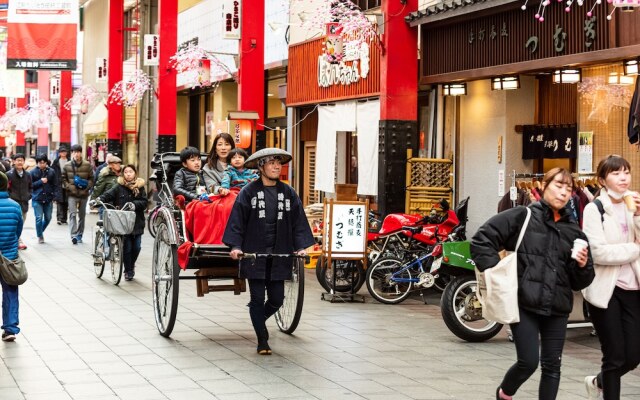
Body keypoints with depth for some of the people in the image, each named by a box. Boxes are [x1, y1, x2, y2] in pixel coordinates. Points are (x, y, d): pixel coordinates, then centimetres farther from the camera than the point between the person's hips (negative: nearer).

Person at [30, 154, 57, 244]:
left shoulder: (51, 172, 4)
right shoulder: (33, 172, -2)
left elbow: (54, 185, 8)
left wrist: (53, 196, 1)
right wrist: (40, 181, -13)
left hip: (48, 199, 3)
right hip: (37, 199, -3)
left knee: (48, 218, 8)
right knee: (39, 218, -5)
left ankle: (40, 232, 33)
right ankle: (40, 236, 9)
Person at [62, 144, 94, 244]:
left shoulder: (87, 165, 1)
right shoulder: (67, 166, 0)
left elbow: (91, 178, 5)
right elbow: (64, 179, 5)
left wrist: (87, 187, -10)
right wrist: (69, 187, -9)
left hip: (83, 194, 2)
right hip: (72, 195, -2)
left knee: (82, 215, 12)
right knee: (73, 214, -15)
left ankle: (79, 235, 23)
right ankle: (73, 235, -21)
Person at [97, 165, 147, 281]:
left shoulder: (140, 187, 7)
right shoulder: (119, 187, 0)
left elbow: (144, 203, 2)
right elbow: (108, 195, -8)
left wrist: (134, 204, -15)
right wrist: (99, 200, -27)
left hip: (137, 222, 2)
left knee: (136, 247, 3)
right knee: (127, 247, -2)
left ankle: (131, 265, 31)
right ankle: (128, 271, 14)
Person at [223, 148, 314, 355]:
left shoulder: (288, 193, 6)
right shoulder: (249, 192, -4)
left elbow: (299, 222, 8)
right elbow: (237, 220, -5)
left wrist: (301, 246, -3)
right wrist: (235, 246, -15)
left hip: (278, 255, 3)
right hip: (254, 255, -3)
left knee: (277, 299, 6)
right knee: (258, 298, 1)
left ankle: (258, 320, 37)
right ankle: (262, 342, 11)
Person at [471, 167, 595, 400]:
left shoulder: (573, 230, 11)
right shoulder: (522, 216, -2)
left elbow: (579, 283, 14)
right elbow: (481, 241, -6)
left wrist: (583, 265, -6)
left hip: (557, 308, 4)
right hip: (524, 304, -4)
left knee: (552, 365, 6)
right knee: (529, 361, -5)